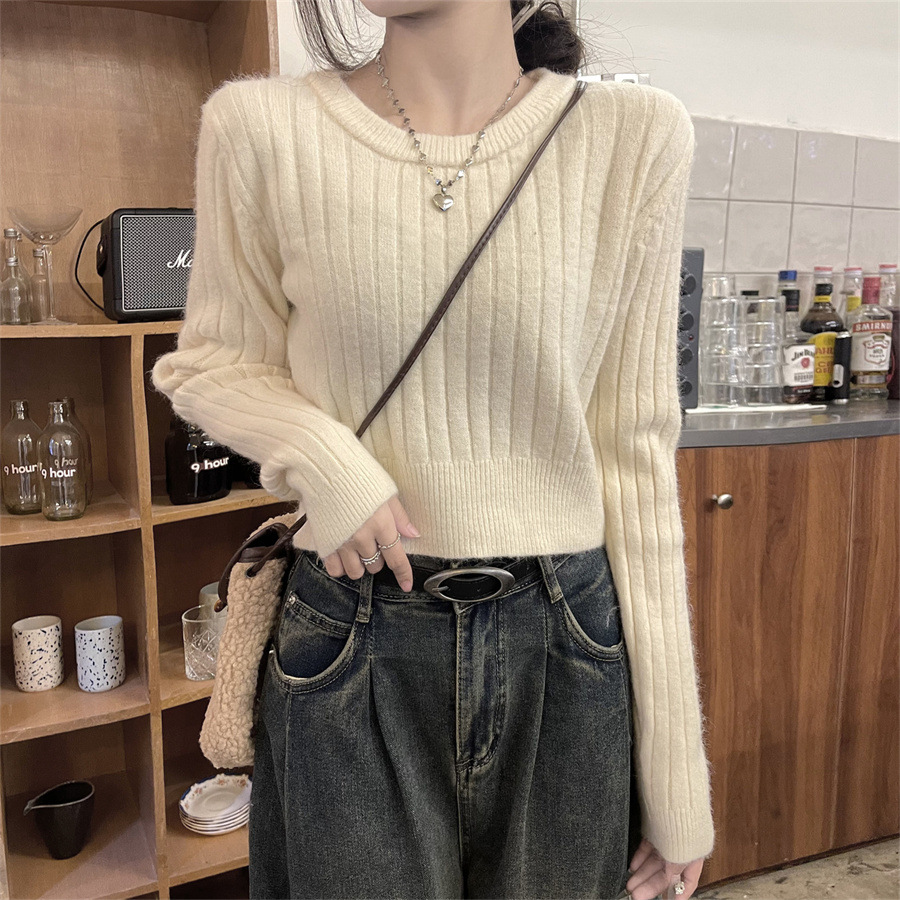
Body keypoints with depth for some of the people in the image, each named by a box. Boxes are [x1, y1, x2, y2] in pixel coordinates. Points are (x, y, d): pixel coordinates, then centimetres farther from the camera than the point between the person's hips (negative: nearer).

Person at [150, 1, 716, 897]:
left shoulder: (632, 133, -6)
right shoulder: (260, 125, -6)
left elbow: (635, 449, -4)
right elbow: (210, 361, 8)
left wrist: (675, 763, -2)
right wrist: (319, 457, -16)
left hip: (566, 648, 1)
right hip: (352, 649, 0)